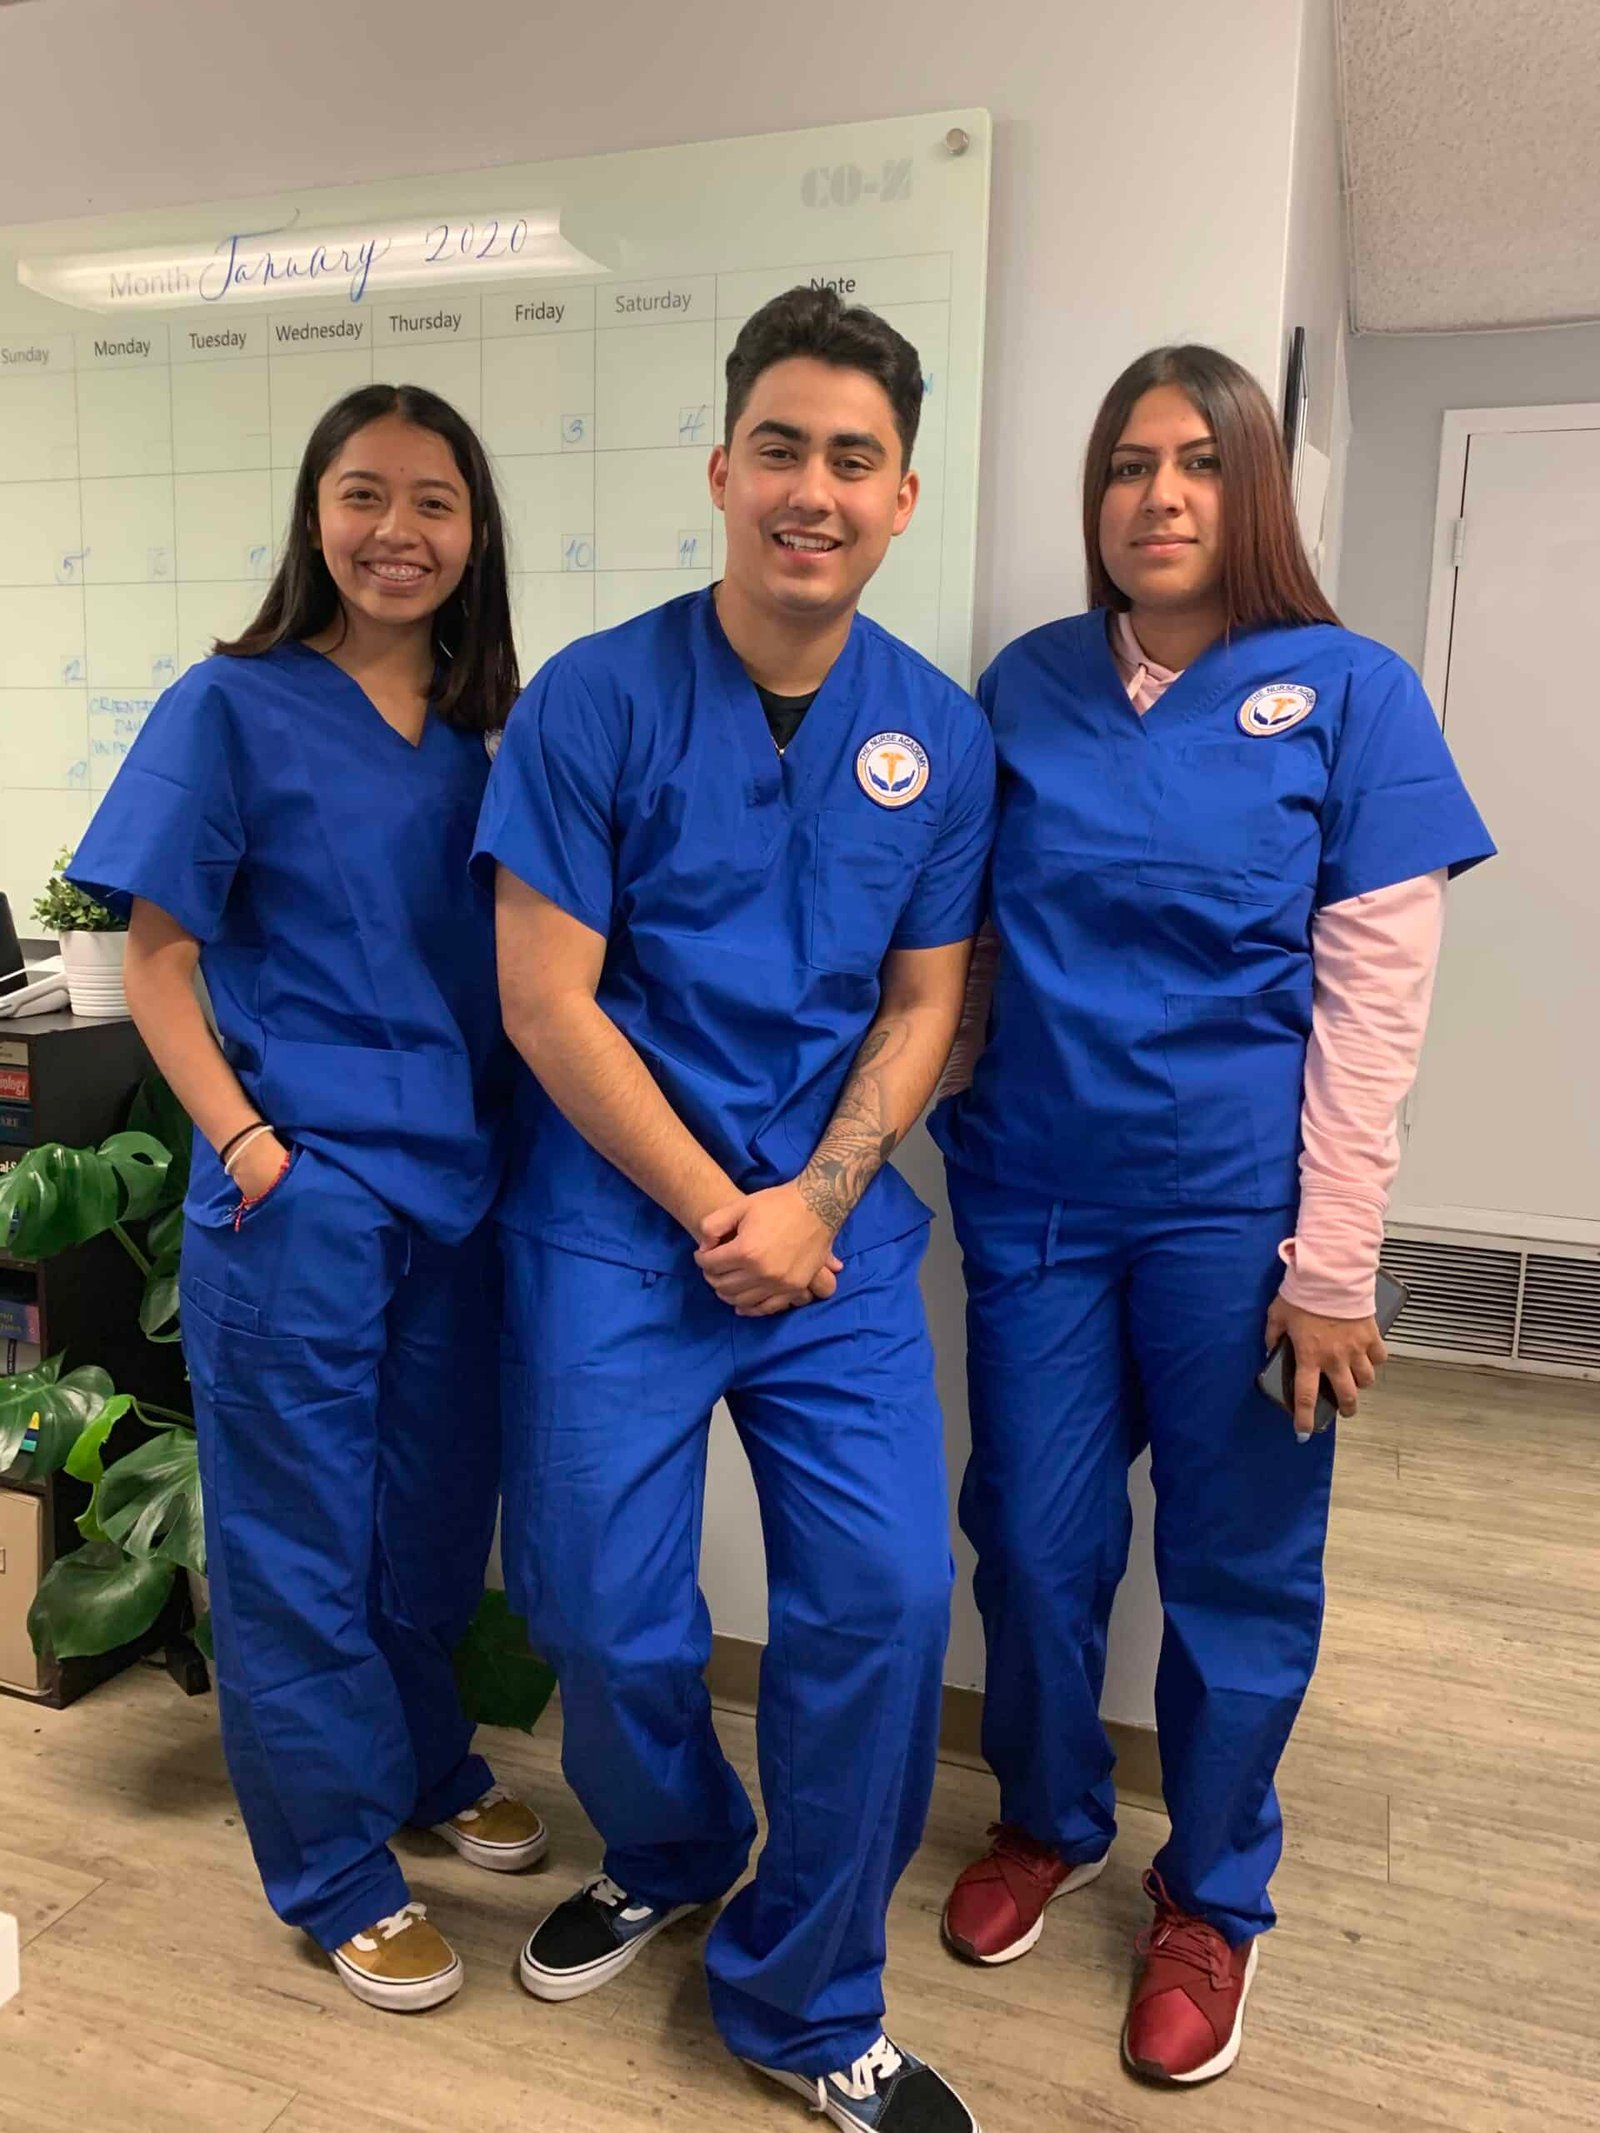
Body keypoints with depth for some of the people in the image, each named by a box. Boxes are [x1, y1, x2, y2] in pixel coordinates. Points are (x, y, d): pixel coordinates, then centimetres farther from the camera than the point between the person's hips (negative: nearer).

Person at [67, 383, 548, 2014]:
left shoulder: (482, 731, 8)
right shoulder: (232, 708, -5)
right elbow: (154, 960, -5)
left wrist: (517, 1139, 3)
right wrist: (247, 1143, -14)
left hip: (461, 1188, 5)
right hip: (301, 1196, -4)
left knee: (436, 1511, 18)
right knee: (298, 1534, 9)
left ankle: (425, 1766, 43)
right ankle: (338, 1874, 28)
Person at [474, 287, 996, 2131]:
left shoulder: (940, 733, 2)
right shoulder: (595, 699, -8)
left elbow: (921, 1008, 5)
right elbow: (546, 1002, -10)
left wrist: (814, 1203, -9)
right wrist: (717, 1213, -10)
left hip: (835, 1226, 3)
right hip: (616, 1217, -2)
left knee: (885, 1598, -2)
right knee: (608, 1613, 4)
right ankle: (665, 1859, 41)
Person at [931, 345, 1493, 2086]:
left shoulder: (1348, 694, -4)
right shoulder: (1027, 684, 3)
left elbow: (1374, 998, -7)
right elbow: (963, 948, 8)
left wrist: (1332, 1266, -10)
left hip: (1232, 1209, -2)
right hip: (1033, 1195, 2)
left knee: (1236, 1565, 11)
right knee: (1033, 1540, 12)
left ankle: (1211, 1898, 36)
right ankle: (1048, 1822, 40)